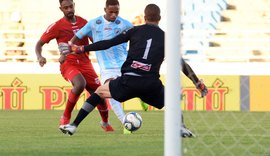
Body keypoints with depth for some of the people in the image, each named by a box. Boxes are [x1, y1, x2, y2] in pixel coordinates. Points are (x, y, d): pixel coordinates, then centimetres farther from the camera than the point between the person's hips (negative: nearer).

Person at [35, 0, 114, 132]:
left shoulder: (83, 22, 7)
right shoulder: (57, 26, -5)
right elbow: (39, 44, -1)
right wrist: (39, 56, -20)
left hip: (85, 63, 5)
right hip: (68, 64, -5)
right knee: (80, 84, -35)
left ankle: (105, 123, 33)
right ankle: (65, 118, -20)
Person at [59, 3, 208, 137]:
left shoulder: (135, 31, 13)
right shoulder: (165, 37, 14)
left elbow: (108, 43, 10)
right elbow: (181, 64, 12)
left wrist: (82, 49, 17)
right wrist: (198, 83, 19)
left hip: (128, 81, 0)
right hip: (151, 85, 0)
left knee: (99, 91, 25)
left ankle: (73, 126, 18)